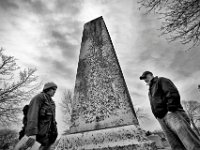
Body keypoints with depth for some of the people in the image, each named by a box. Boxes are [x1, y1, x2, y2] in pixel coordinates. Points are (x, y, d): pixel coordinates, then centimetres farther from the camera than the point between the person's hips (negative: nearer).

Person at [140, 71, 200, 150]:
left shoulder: (161, 80, 8)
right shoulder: (150, 91, 29)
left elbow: (173, 93, -8)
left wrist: (171, 109, -19)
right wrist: (158, 116, 9)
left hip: (172, 113, -6)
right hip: (161, 119, 7)